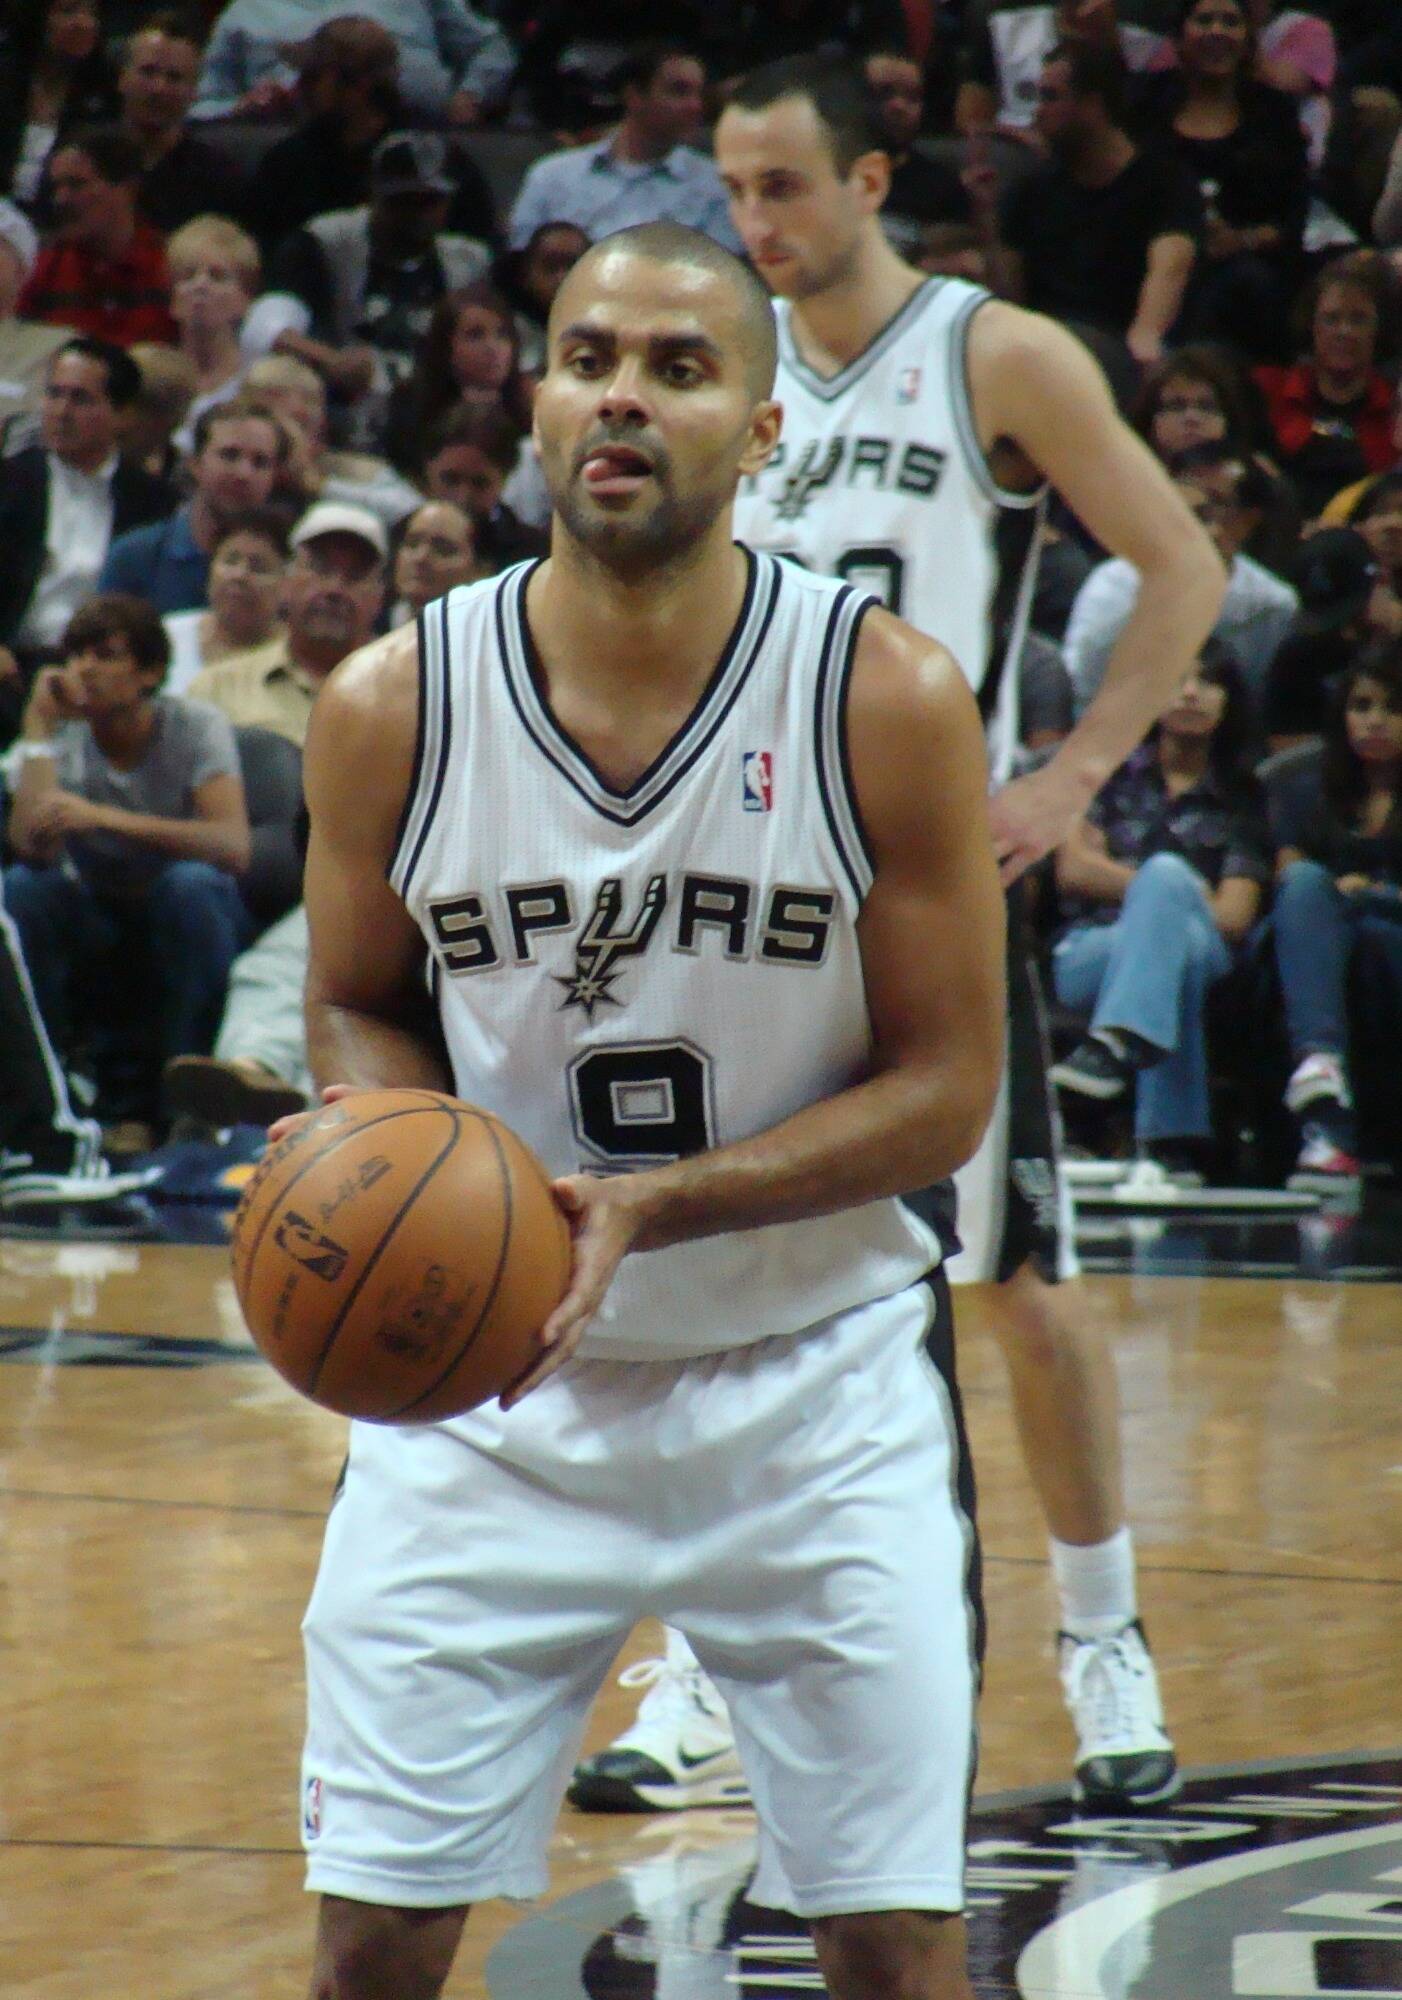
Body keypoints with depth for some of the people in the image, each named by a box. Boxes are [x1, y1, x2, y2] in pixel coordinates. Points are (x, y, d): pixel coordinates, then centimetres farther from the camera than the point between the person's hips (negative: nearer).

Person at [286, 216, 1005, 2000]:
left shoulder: (889, 701, -14)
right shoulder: (391, 710, -8)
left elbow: (945, 1090, -10)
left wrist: (646, 1206, -22)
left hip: (817, 1376, -1)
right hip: (488, 1380, 1)